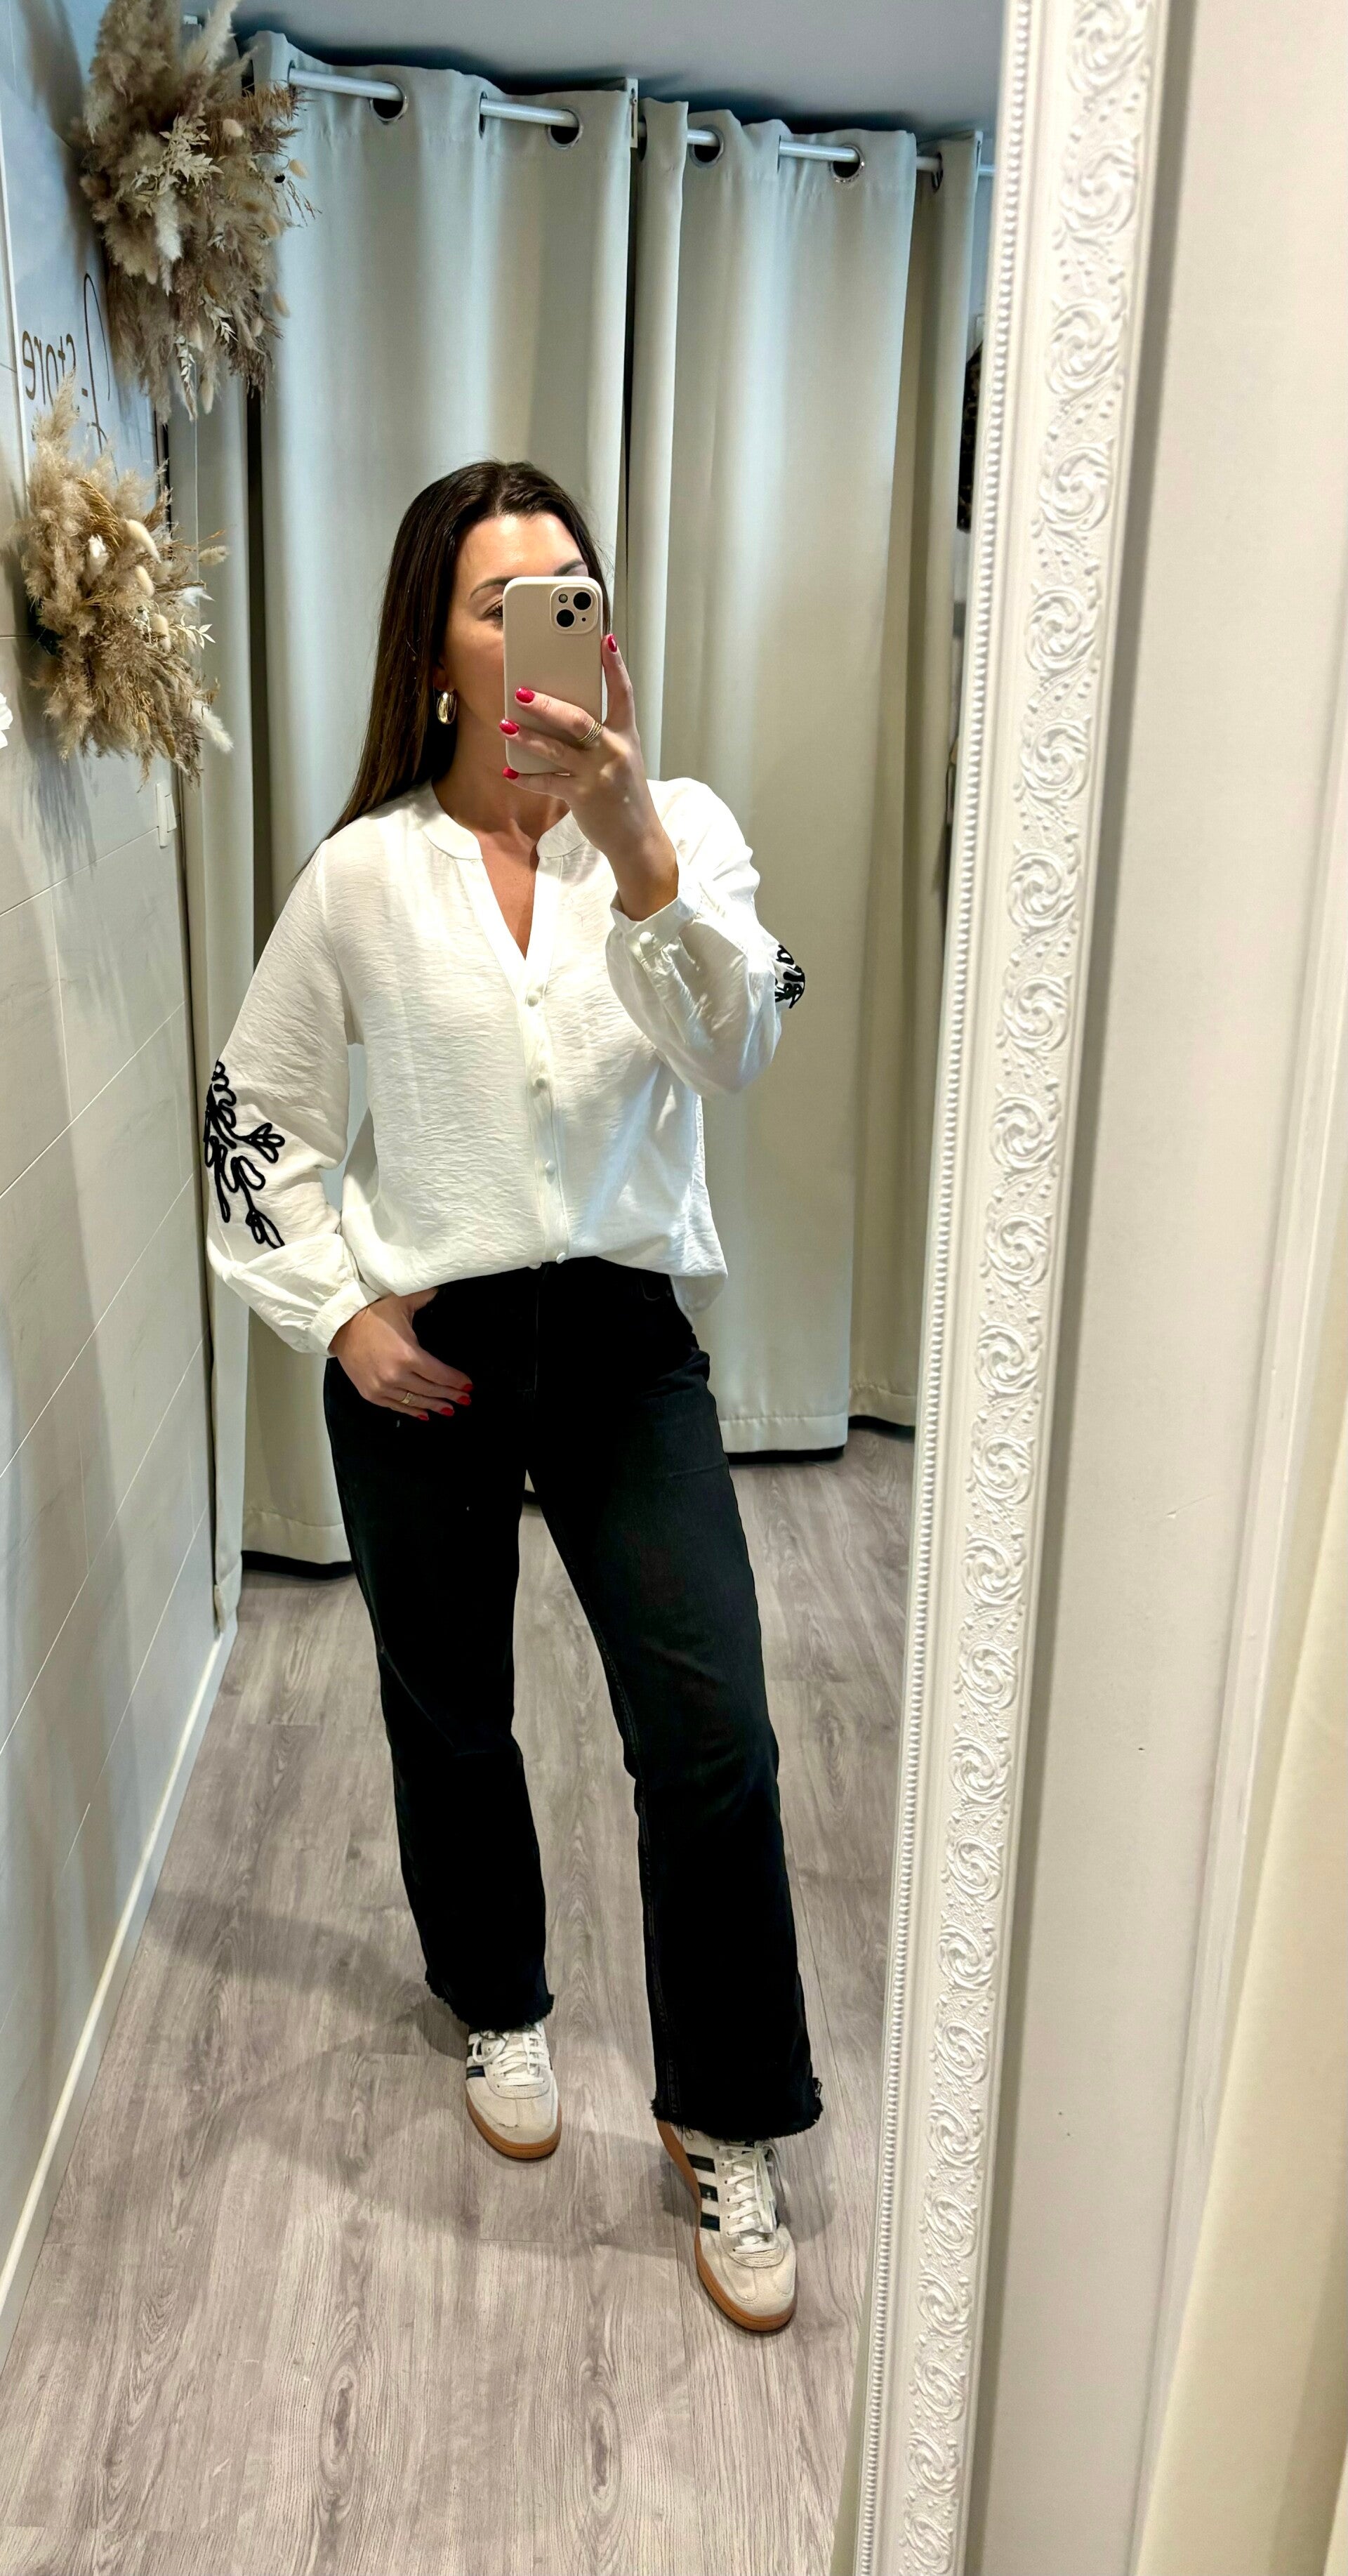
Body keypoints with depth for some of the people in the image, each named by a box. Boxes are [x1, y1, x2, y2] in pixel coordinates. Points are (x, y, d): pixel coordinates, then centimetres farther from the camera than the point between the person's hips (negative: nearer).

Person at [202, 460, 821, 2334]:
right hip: (421, 1358, 1)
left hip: (627, 1341, 0)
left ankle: (726, 2123, 18)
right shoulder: (367, 873, -1)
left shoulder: (682, 829, -1)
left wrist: (635, 849, -32)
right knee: (451, 1723, 16)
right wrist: (333, 1313, -2)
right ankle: (501, 2006, 45)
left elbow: (734, 1051, -18)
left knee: (714, 1742, -6)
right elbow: (254, 1109, 7)